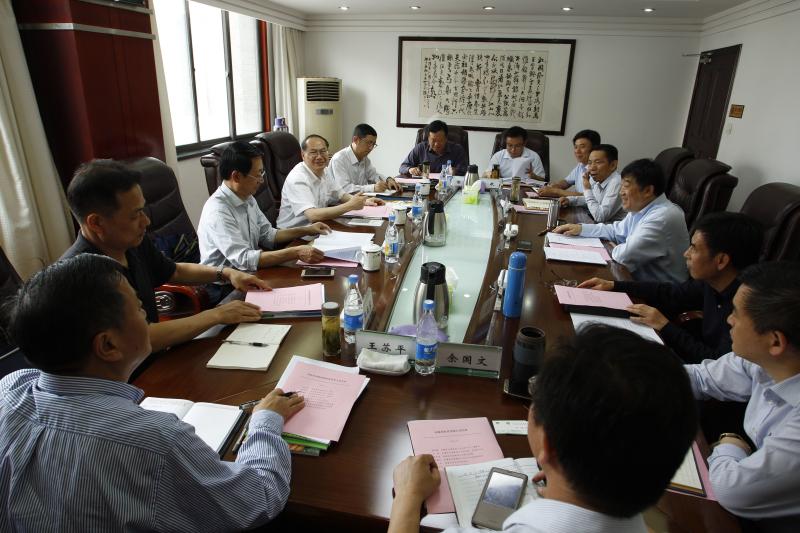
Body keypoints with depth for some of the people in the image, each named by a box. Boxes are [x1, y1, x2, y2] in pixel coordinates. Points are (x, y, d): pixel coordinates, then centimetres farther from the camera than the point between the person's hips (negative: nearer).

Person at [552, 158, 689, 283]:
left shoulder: (662, 218, -26)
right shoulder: (641, 207, 3)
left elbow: (624, 256, -27)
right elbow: (616, 231, 18)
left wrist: (613, 249, -5)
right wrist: (580, 228, 8)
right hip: (640, 280, 8)